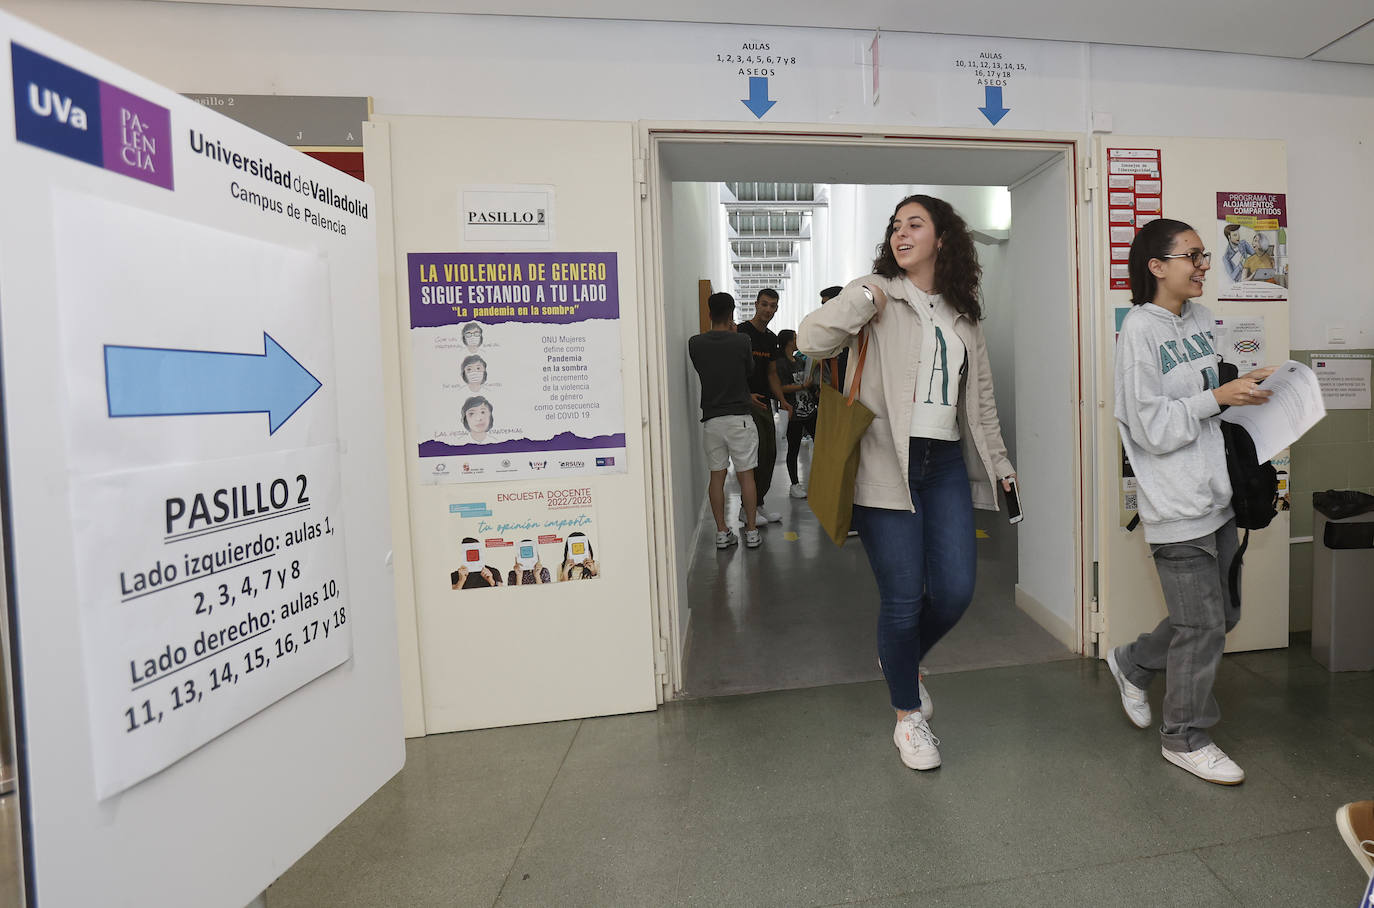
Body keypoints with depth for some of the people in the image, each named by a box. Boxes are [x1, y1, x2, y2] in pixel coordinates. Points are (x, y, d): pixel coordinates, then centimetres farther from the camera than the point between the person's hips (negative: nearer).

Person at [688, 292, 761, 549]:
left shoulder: (695, 344, -2)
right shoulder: (742, 342, -8)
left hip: (711, 418, 2)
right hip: (740, 416, -2)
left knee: (716, 475, 9)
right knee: (746, 475, 6)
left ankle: (722, 532, 13)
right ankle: (751, 531, 13)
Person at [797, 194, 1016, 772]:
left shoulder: (963, 313, 17)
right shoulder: (878, 293, 1)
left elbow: (981, 395, 22)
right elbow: (810, 340, -12)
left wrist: (998, 462, 22)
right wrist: (863, 300, -17)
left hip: (946, 464, 5)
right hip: (887, 465, -5)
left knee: (955, 591, 1)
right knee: (902, 598, -1)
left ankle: (902, 660, 34)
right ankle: (908, 716, 22)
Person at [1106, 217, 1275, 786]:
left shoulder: (1200, 319, 11)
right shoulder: (1139, 330, -14)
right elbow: (1152, 428, -19)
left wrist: (1246, 384, 5)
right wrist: (1220, 397, -17)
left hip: (1216, 496, 9)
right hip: (1177, 504, -8)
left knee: (1220, 614, 18)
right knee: (1203, 624, 2)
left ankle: (1133, 663, 39)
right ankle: (1185, 738, 22)